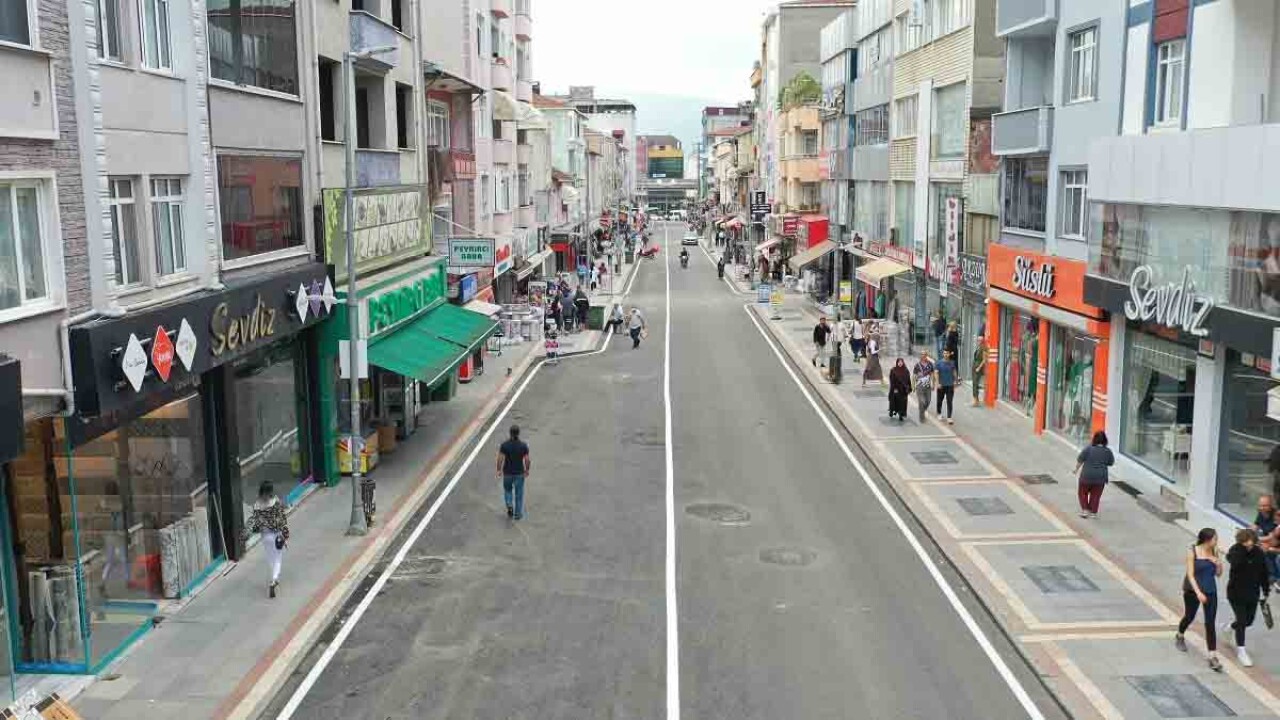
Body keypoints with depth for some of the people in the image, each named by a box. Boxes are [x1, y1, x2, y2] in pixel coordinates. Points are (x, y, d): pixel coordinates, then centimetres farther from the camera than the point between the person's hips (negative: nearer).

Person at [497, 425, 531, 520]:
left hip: (507, 473, 0)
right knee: (519, 493, 12)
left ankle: (509, 505, 1)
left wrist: (499, 470, 1)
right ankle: (517, 513, 17)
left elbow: (500, 459, -13)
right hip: (519, 473, 0)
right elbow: (527, 460, -9)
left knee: (508, 490, 23)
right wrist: (527, 470, 7)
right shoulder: (523, 445, -12)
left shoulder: (504, 445, -13)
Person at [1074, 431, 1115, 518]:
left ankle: (1085, 510, 9)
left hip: (1087, 476, -2)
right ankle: (1093, 512, 16)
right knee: (1095, 495, 14)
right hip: (1100, 478, 2)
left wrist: (1077, 470, 9)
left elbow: (1079, 461, -6)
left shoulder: (1088, 449, -10)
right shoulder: (1108, 451, -2)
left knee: (1083, 493, 15)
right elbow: (1111, 463, 11)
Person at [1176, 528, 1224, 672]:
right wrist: (1198, 592, -26)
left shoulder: (1214, 552, -3)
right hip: (1193, 590, -3)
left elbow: (1218, 574, 6)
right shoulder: (1192, 552, -15)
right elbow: (1190, 575, -17)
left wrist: (1218, 564, -15)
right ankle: (1180, 637, 48)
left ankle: (1213, 657, -1)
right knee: (1189, 616, 17)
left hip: (1210, 591, 3)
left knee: (1211, 623, -3)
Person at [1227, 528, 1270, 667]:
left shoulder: (1259, 553, -8)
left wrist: (1265, 592, 7)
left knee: (1249, 620, 16)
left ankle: (1230, 627, 48)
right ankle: (1241, 651, 12)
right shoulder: (1235, 550, -17)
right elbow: (1235, 562, -40)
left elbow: (1264, 574, 3)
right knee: (1242, 620, -2)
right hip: (1236, 593, -4)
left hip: (1253, 593, 4)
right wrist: (1242, 547, -40)